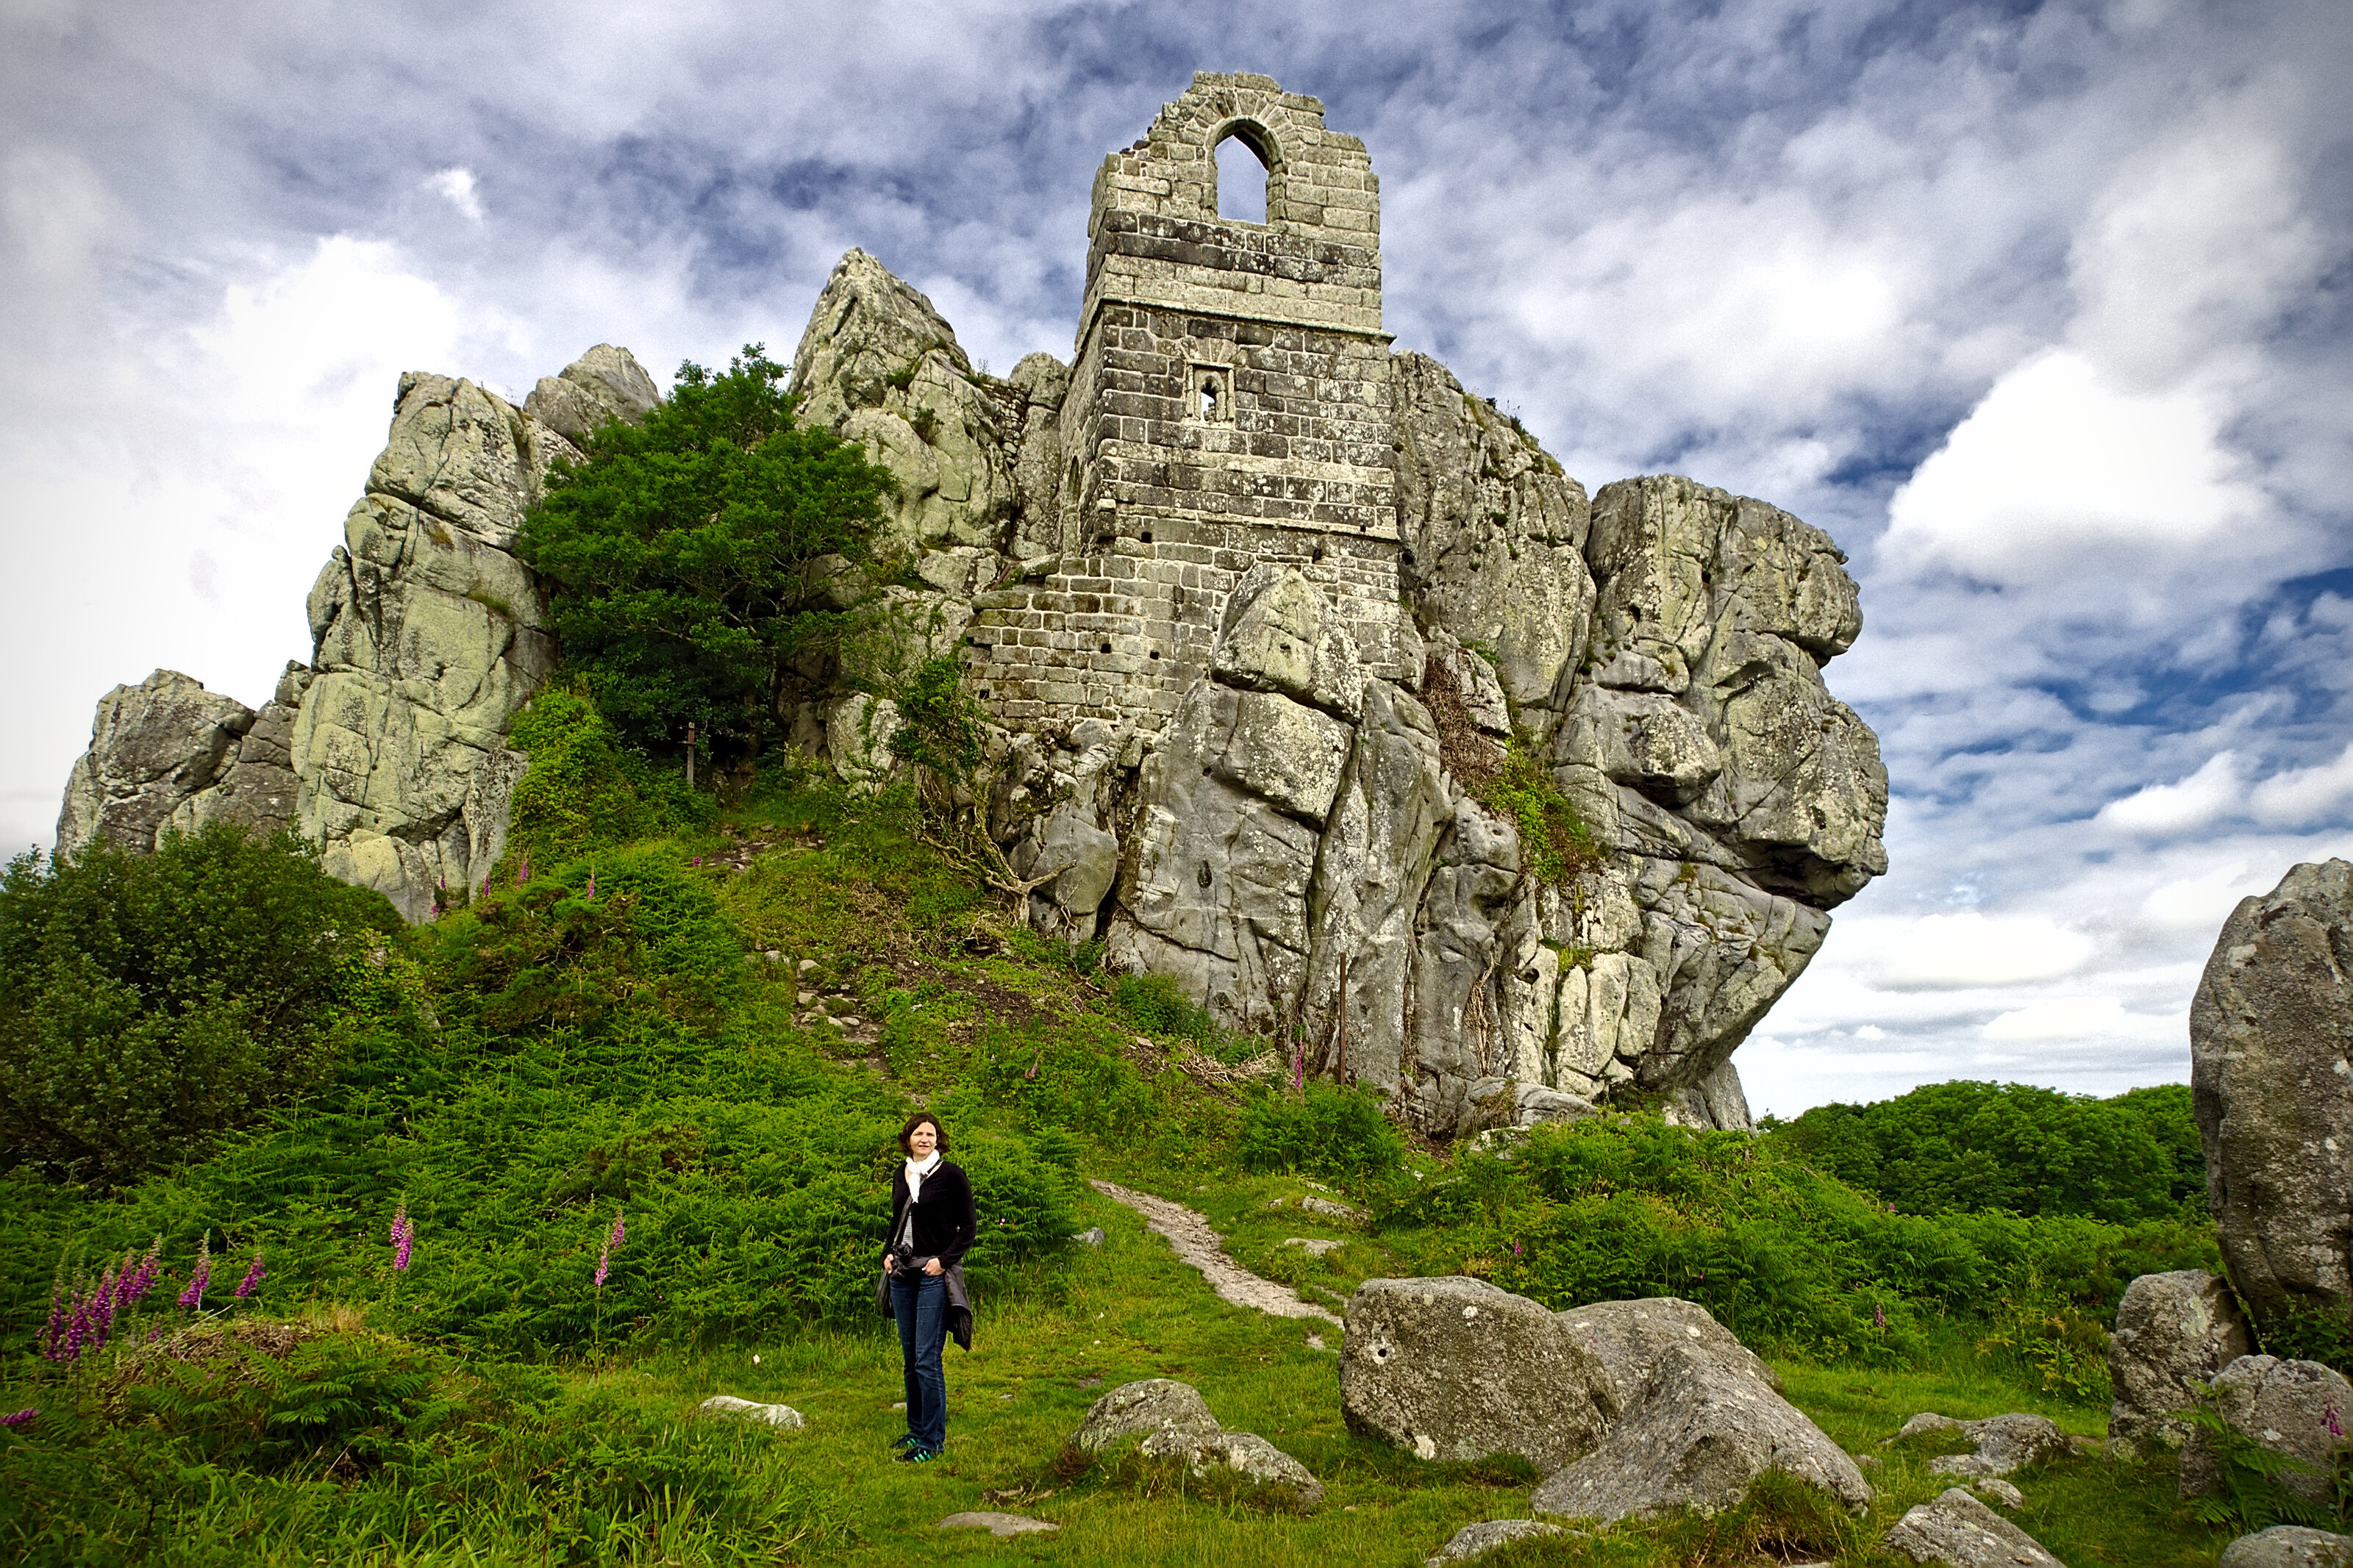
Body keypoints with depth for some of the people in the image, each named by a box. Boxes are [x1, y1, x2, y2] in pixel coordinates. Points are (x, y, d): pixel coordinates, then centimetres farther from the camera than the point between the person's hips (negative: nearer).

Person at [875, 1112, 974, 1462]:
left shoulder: (951, 1174, -6)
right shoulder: (900, 1175, 11)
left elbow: (969, 1225, -4)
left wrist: (944, 1260, -13)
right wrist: (887, 1253, 7)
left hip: (935, 1275, -6)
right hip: (902, 1274, 6)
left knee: (927, 1359, -8)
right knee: (910, 1358, 12)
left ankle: (933, 1441, 0)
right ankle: (916, 1430, 25)